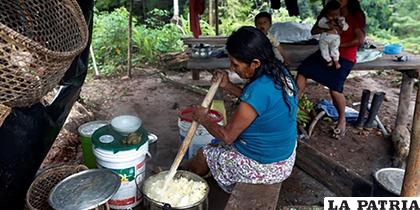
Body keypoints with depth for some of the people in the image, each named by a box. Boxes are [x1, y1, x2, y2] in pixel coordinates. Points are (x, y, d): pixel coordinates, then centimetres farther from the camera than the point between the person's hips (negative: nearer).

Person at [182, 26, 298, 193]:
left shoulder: (259, 90, -34)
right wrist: (228, 86, 2)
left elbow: (227, 136, -23)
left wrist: (202, 118, -7)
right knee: (217, 146, 26)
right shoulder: (280, 72, -7)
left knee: (204, 155, 13)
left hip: (265, 167, -8)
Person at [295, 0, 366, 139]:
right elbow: (313, 31, 5)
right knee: (302, 71, -18)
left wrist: (339, 45, -11)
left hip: (345, 57, -5)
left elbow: (360, 40, -11)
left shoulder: (356, 15, -1)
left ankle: (342, 119, 5)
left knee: (334, 89, -21)